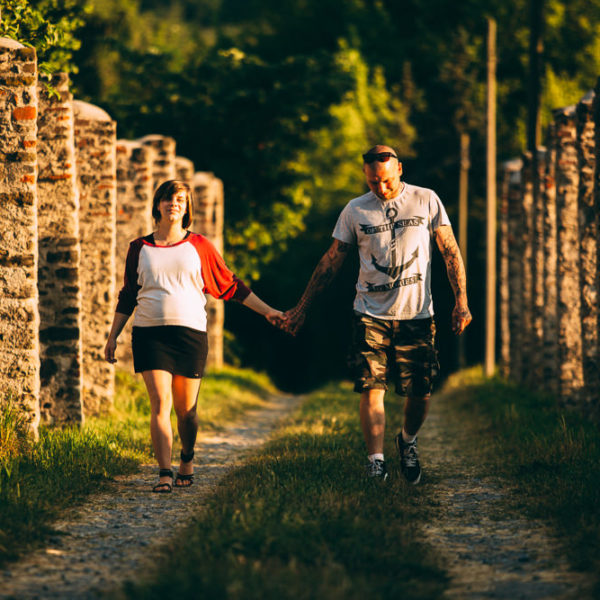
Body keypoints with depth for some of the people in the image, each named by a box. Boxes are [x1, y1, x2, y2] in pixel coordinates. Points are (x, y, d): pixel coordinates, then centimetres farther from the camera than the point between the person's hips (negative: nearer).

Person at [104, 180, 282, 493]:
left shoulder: (199, 247, 8)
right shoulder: (139, 249, 11)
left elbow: (230, 285, 14)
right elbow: (127, 297, 18)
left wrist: (267, 311, 11)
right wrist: (112, 337, 14)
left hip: (190, 332, 0)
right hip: (150, 333, 0)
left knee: (186, 409, 4)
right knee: (160, 403, -12)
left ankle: (187, 459, 31)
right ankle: (164, 474, -12)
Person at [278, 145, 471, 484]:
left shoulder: (426, 201, 2)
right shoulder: (355, 211, 5)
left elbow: (450, 252, 5)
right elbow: (331, 263, 12)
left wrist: (461, 301, -5)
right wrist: (302, 309, 12)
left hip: (417, 315, 0)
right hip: (372, 314, 0)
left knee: (420, 392, -1)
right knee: (372, 388, -11)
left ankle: (408, 441, 28)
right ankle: (376, 462, -9)